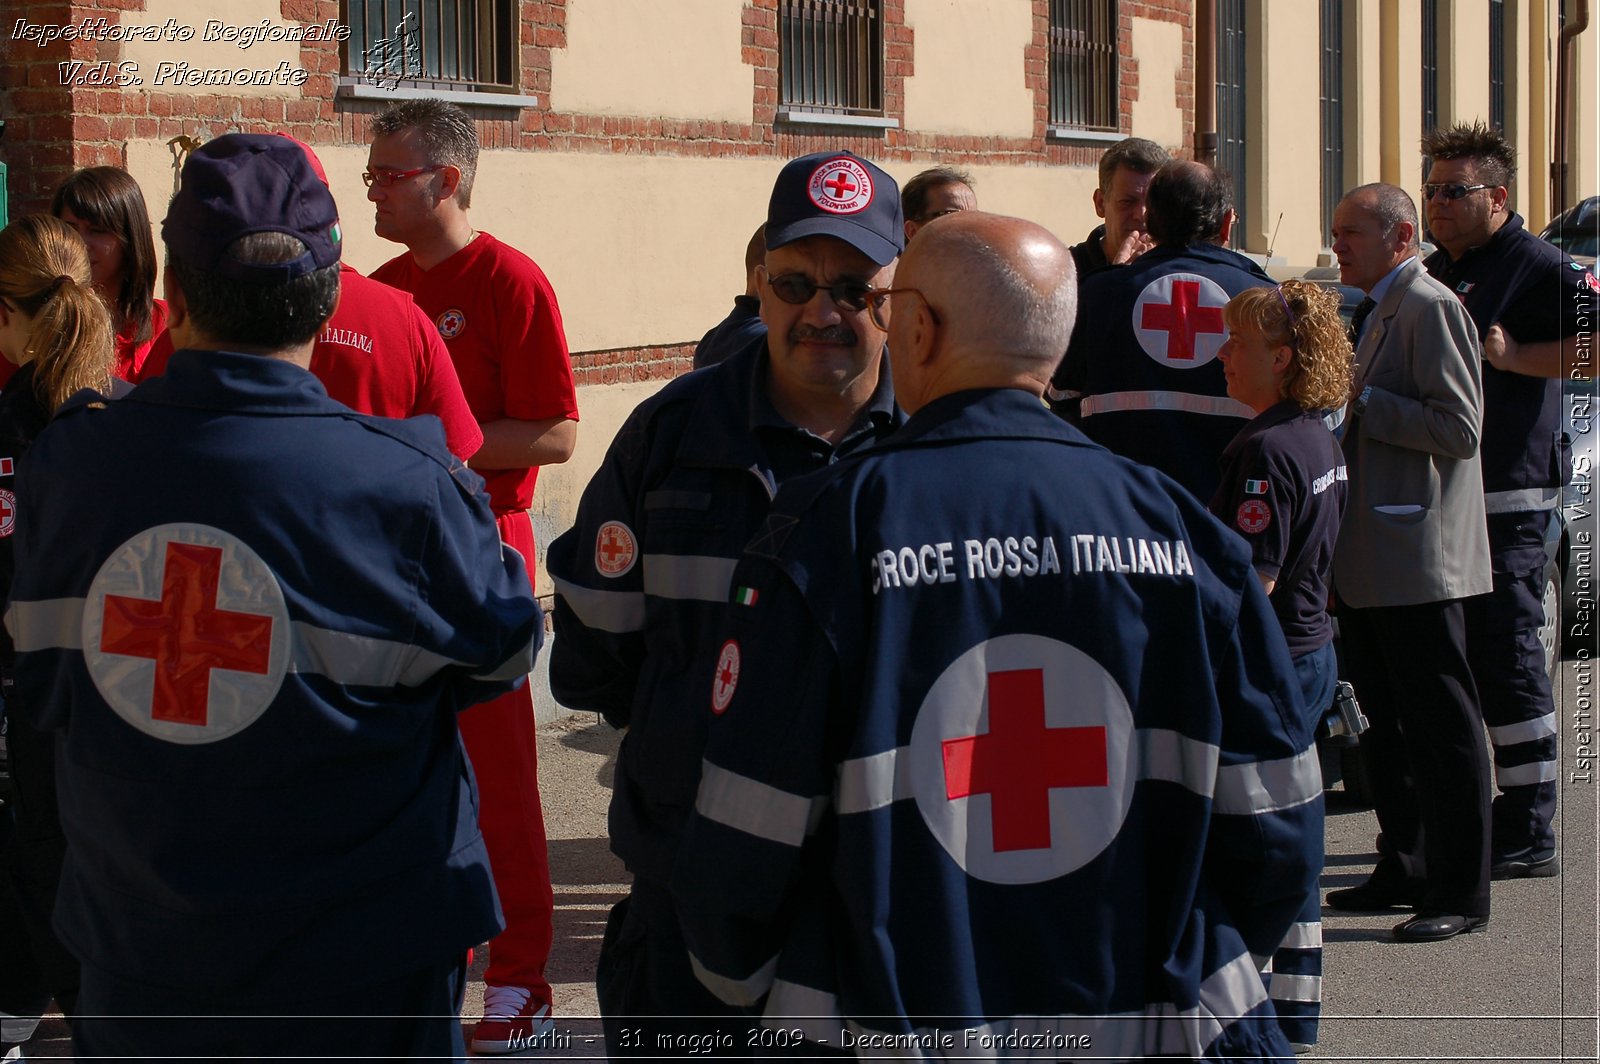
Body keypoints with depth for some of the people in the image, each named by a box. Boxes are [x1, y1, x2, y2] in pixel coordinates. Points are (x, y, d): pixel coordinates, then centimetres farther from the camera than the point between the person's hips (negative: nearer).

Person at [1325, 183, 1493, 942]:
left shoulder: (1431, 308, -12)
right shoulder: (1373, 311, 17)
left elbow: (1458, 429, -19)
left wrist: (1358, 401, -17)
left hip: (1416, 557, -10)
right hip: (1366, 561, 10)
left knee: (1441, 724, -4)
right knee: (1389, 723, 15)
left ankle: (1461, 893, 2)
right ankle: (1404, 871, 24)